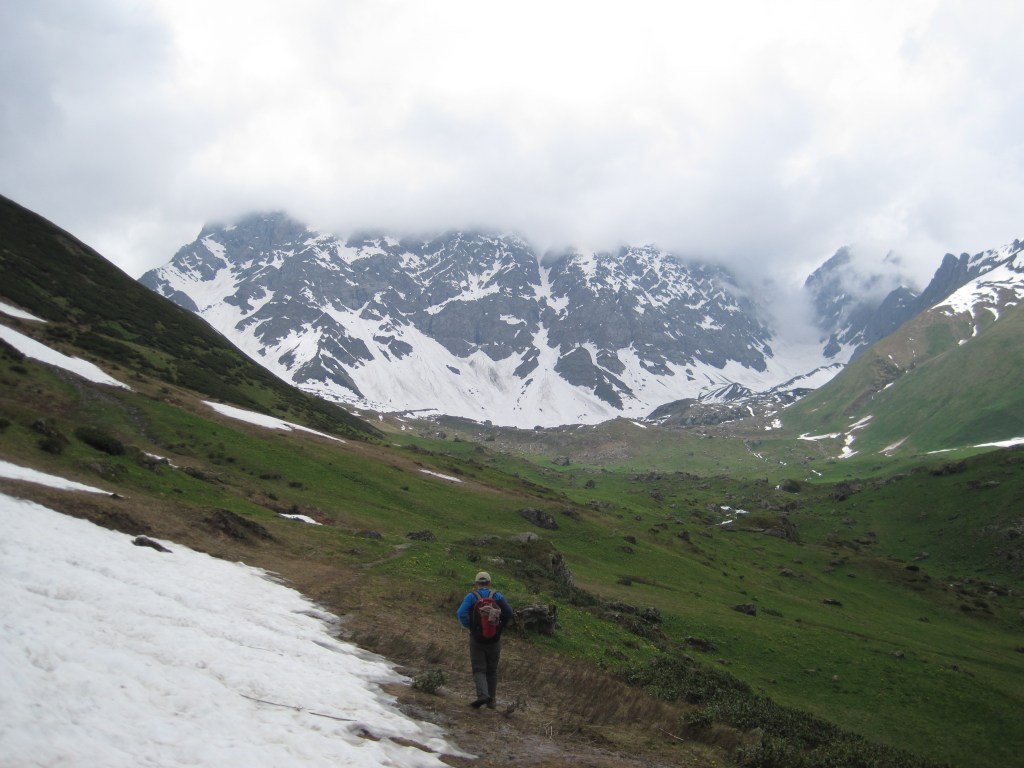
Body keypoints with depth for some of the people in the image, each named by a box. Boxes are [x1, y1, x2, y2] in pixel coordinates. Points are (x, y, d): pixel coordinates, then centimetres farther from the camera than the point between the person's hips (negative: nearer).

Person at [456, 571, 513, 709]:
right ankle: (491, 700, 17)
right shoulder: (497, 596, 1)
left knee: (479, 670, 1)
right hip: (494, 639, 2)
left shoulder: (471, 596, -3)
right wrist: (500, 627, 5)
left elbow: (461, 613, -17)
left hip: (477, 639, -2)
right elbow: (508, 613, -9)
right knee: (492, 670, 16)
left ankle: (483, 695, -21)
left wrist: (469, 626, -1)